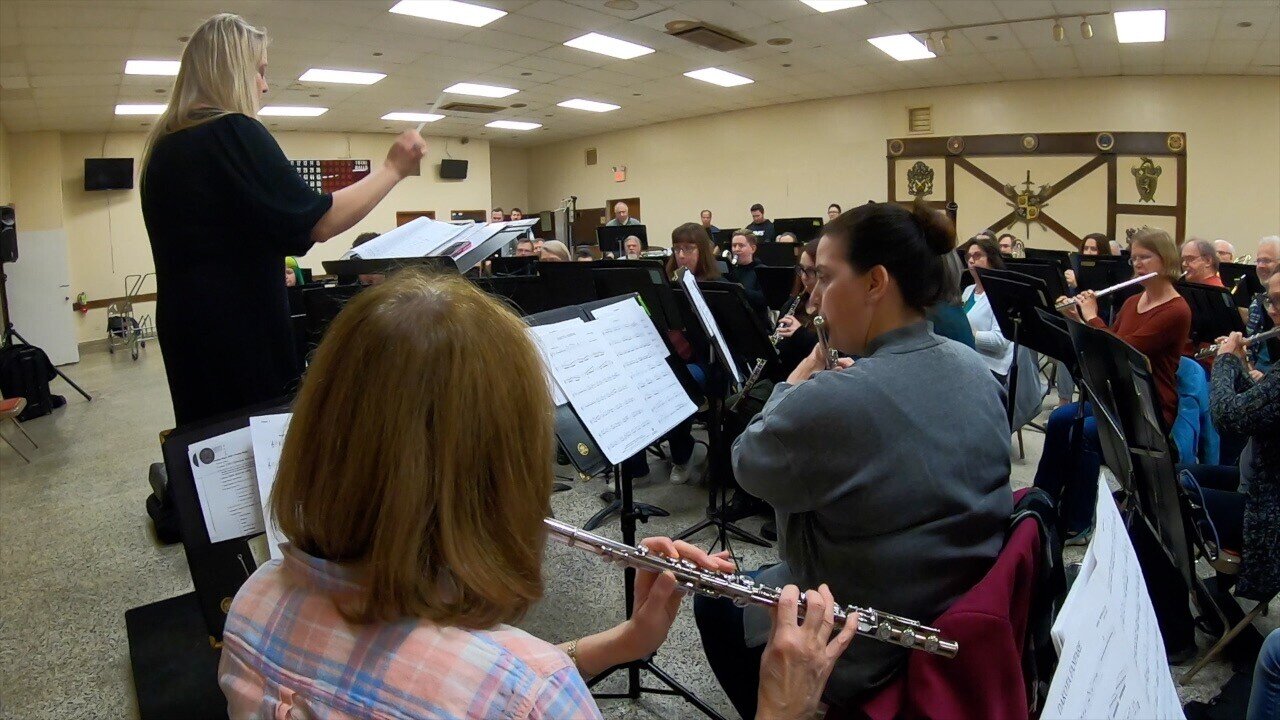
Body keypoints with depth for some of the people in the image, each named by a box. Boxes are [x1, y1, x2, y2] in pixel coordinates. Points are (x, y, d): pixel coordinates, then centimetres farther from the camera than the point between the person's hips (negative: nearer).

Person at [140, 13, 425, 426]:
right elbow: (319, 223, -17)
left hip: (189, 332, 9)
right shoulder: (233, 133, -14)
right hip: (241, 334, -9)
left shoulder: (164, 146, 12)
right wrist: (393, 170, -8)